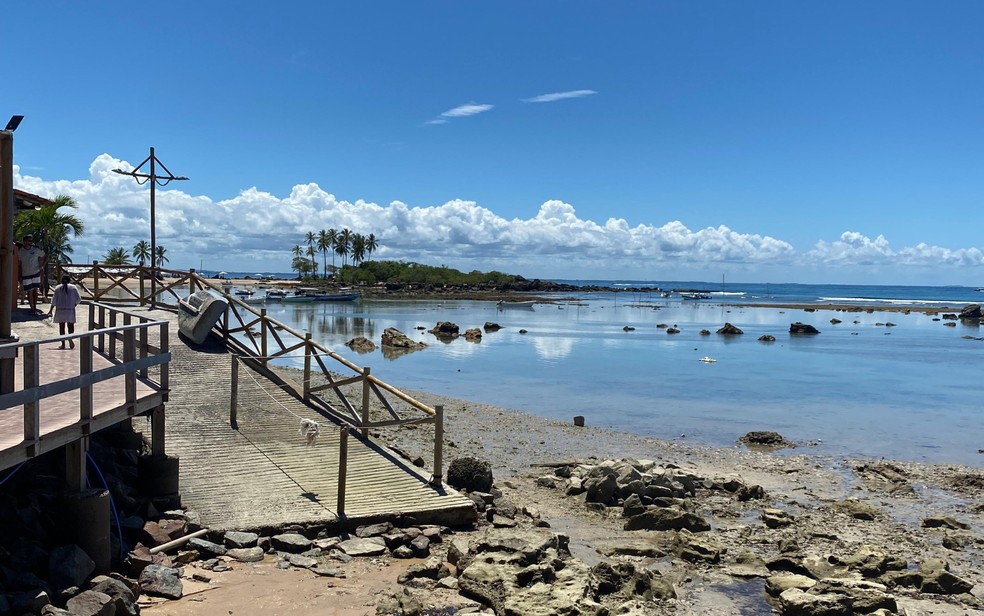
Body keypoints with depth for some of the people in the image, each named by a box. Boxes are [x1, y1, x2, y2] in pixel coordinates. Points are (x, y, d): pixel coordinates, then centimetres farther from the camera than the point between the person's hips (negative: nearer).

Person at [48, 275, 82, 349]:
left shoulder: (58, 288, 1)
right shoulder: (73, 287, 1)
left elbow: (54, 300, 0)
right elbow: (78, 299, 0)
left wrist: (51, 310, 6)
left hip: (60, 309, 0)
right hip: (70, 309, 0)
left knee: (61, 326, 5)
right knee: (70, 325, 9)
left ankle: (63, 344, 5)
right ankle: (70, 338, -17)